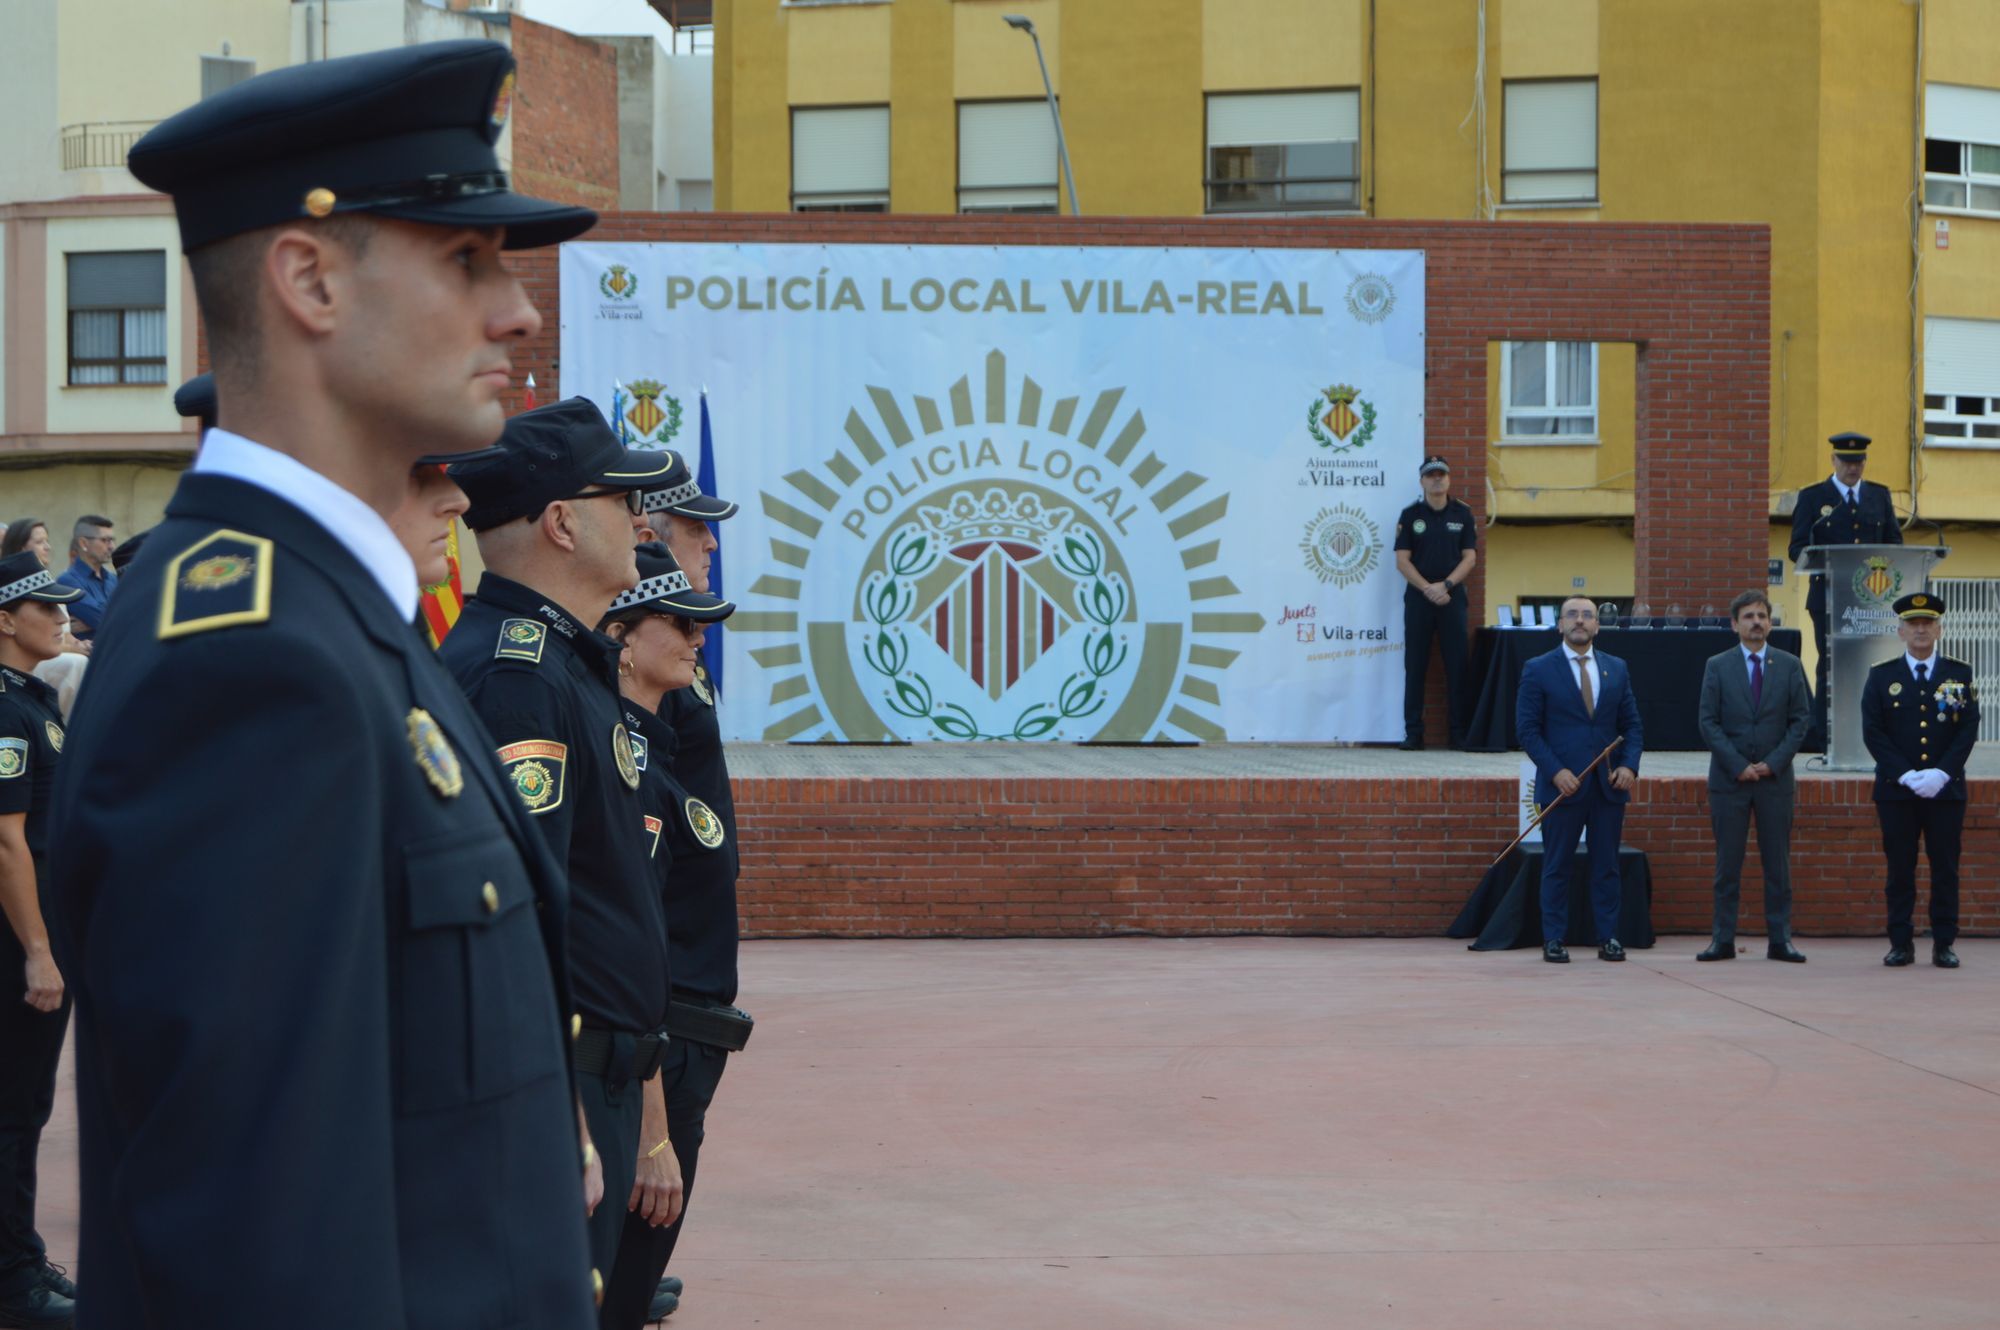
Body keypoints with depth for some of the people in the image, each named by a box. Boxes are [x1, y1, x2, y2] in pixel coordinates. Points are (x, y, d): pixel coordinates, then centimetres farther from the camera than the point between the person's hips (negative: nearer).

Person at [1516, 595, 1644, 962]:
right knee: (1556, 866, 2)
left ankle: (1608, 938, 12)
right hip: (1562, 783, -3)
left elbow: (1631, 724, 12)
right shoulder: (1538, 669, -1)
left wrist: (1629, 765, -5)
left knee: (1607, 865, 6)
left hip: (1609, 785, 3)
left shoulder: (1617, 669, 11)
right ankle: (1554, 940, 7)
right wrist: (1555, 771, -14)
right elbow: (1527, 728, -4)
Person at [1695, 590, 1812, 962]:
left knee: (1777, 863, 2)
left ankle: (1779, 940, 6)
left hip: (1775, 777, 1)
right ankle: (1723, 940, 4)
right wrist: (1737, 765, -9)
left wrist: (1773, 763, -7)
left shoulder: (1790, 666, 7)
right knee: (1727, 864, 1)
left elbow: (1801, 719, 4)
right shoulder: (1718, 666, 4)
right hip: (1728, 778, -1)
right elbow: (1707, 721, 0)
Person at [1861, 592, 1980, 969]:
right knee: (1900, 869, 2)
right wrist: (1907, 776, -12)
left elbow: (1968, 730, 0)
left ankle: (1944, 945, 5)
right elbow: (1873, 732, -1)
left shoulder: (1960, 675, 7)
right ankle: (1901, 944, 6)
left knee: (1945, 868, 1)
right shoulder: (1881, 677, 6)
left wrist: (1940, 774, -13)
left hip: (1946, 789, 0)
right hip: (1896, 790, 0)